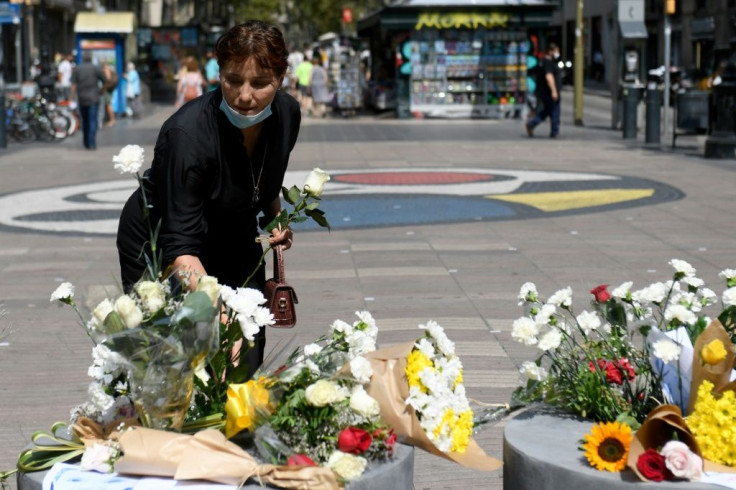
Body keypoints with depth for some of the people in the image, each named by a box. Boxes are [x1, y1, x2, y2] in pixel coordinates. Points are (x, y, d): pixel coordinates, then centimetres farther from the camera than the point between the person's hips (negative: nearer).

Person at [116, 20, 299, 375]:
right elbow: (179, 245, -37)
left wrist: (277, 216, -3)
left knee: (246, 365, 1)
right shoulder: (187, 134, -34)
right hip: (158, 249, -5)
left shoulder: (287, 114, -15)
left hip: (235, 242, 6)